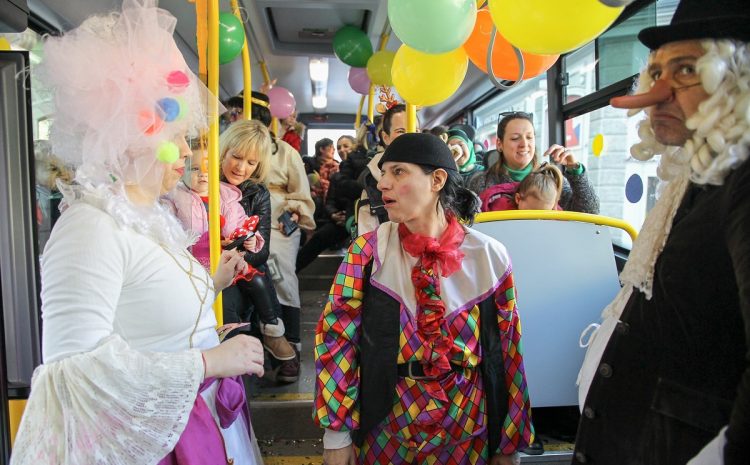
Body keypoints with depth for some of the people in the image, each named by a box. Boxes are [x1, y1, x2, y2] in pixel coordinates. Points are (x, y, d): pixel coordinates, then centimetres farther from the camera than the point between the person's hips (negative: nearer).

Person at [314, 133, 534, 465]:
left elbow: (507, 351, -2)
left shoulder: (488, 257, -8)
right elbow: (336, 338, -8)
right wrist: (336, 436, -9)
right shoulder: (368, 252, -9)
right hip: (384, 424, 0)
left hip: (465, 425, 1)